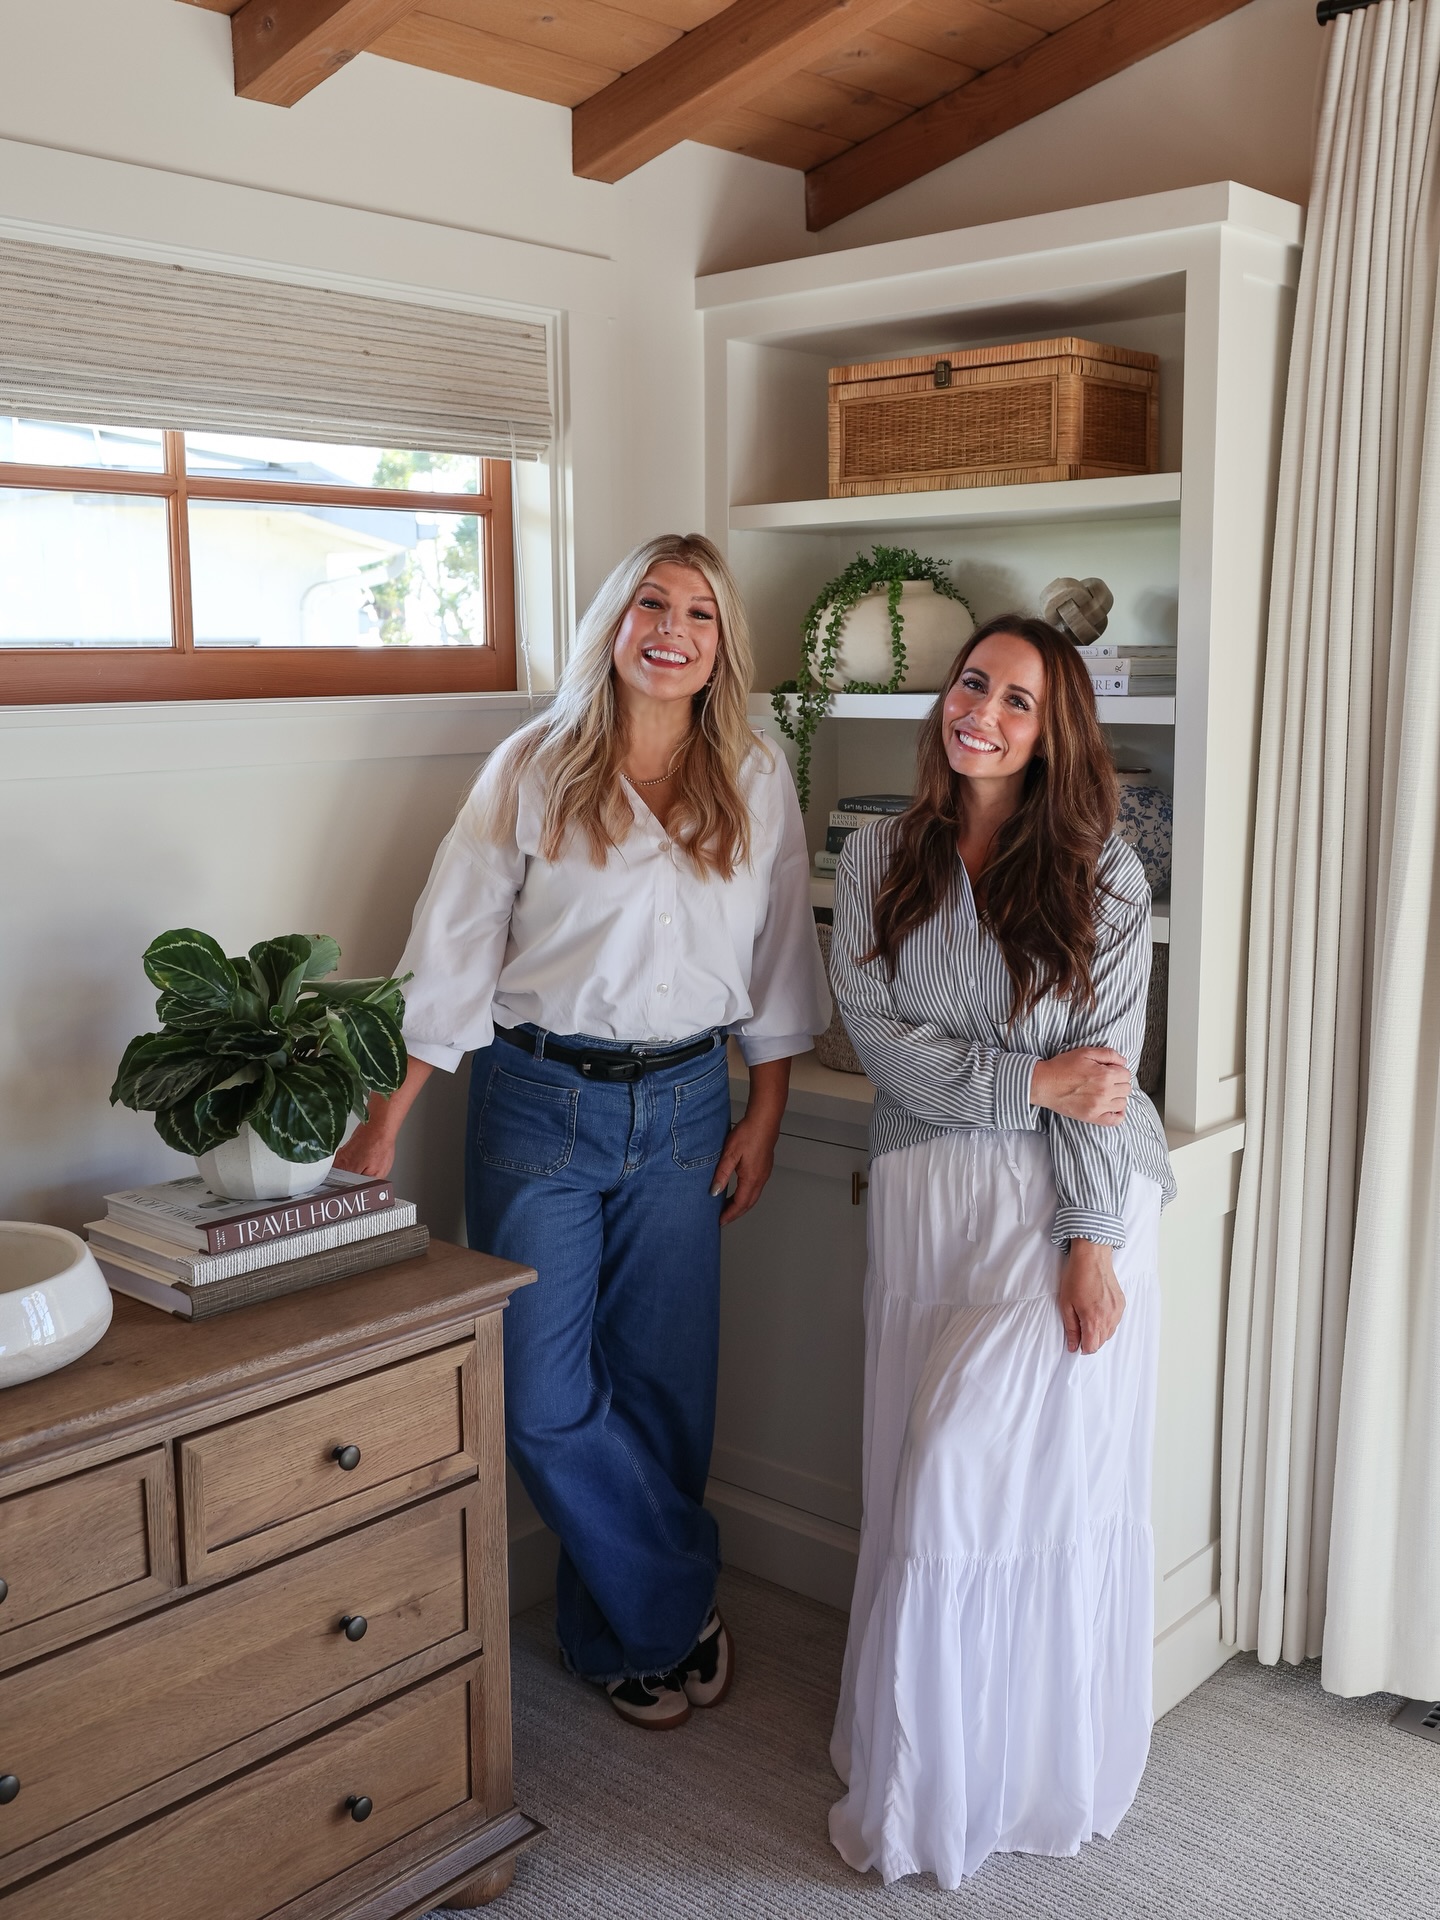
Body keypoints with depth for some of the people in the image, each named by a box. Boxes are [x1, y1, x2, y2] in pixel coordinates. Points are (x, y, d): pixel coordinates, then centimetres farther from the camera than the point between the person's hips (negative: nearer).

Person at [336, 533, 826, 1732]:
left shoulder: (757, 782, 3)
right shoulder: (535, 768, -3)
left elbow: (778, 965, 9)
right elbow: (453, 957, -4)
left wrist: (764, 1118, 6)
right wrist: (384, 1124, -6)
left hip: (684, 1105, 2)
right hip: (540, 1102, -1)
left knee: (662, 1387, 8)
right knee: (547, 1401, -1)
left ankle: (625, 1636, 30)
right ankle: (680, 1609, 20)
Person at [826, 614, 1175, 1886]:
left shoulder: (1101, 870, -1)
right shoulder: (879, 859, 6)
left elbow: (1106, 1066, -6)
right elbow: (873, 1029, -2)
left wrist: (1092, 1242, -13)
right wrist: (1028, 1081, -12)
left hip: (1069, 1202, -2)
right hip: (928, 1196, 3)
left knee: (1007, 1478, -9)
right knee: (927, 1481, 6)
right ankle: (927, 1772, 24)